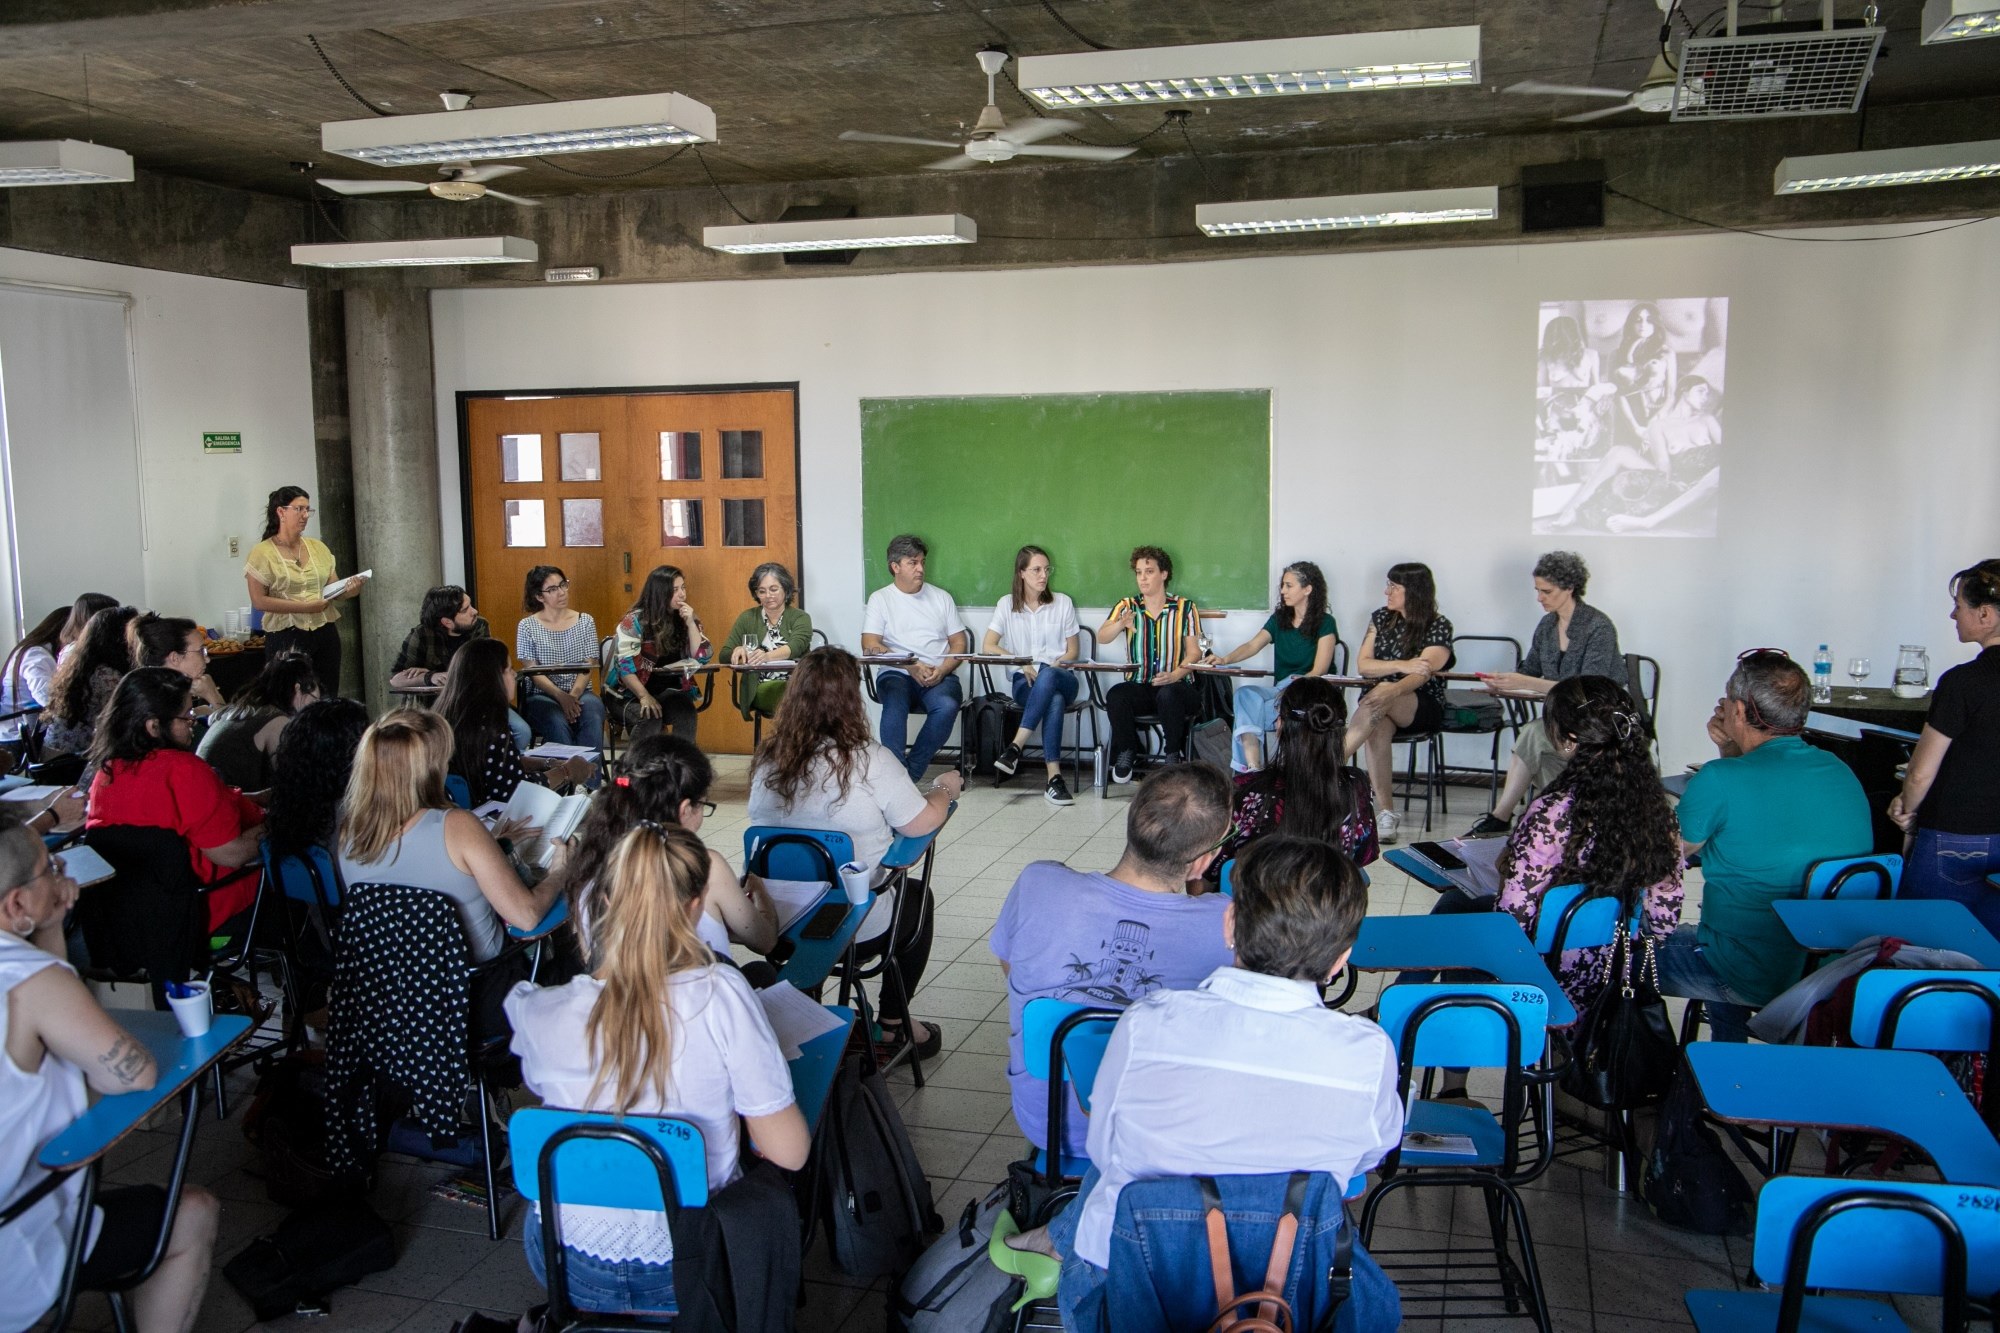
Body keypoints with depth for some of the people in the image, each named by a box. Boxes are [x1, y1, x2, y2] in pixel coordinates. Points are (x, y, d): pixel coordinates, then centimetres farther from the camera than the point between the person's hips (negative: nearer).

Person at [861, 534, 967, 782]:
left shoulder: (941, 597, 17)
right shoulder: (880, 599, 10)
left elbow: (959, 643, 13)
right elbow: (870, 645, -1)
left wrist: (943, 670, -8)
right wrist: (911, 666, -13)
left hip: (940, 675, 2)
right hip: (896, 673, -2)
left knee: (947, 706, -34)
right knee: (896, 703, -38)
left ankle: (910, 772, -25)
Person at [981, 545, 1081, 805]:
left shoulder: (1062, 602, 10)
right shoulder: (1007, 604, 9)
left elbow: (1072, 651, 11)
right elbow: (988, 646, 2)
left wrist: (1054, 666, -10)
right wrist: (1021, 664, -12)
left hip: (1061, 678, 1)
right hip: (1024, 681, -1)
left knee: (1047, 675, -40)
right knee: (1054, 700, -38)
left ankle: (1016, 747, -43)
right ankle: (1054, 776, -42)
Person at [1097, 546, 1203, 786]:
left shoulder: (1185, 607, 6)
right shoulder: (1127, 606, 10)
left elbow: (1194, 652, 0)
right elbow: (1101, 638, -6)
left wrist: (1174, 675, -20)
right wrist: (1120, 625, -29)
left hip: (1177, 686, -2)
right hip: (1139, 686, 2)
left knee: (1167, 694, -36)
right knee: (1116, 695, -30)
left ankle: (1173, 755, -12)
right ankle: (1127, 752, -4)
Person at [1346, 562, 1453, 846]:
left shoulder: (1438, 627, -6)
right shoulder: (1381, 618, 9)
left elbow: (1420, 675, -20)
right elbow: (1362, 665, 2)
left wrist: (1391, 691, -41)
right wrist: (1400, 665, -17)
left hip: (1421, 705, -3)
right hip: (1378, 699, 3)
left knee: (1382, 692, -37)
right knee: (1377, 730, -34)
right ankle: (1387, 814, -34)